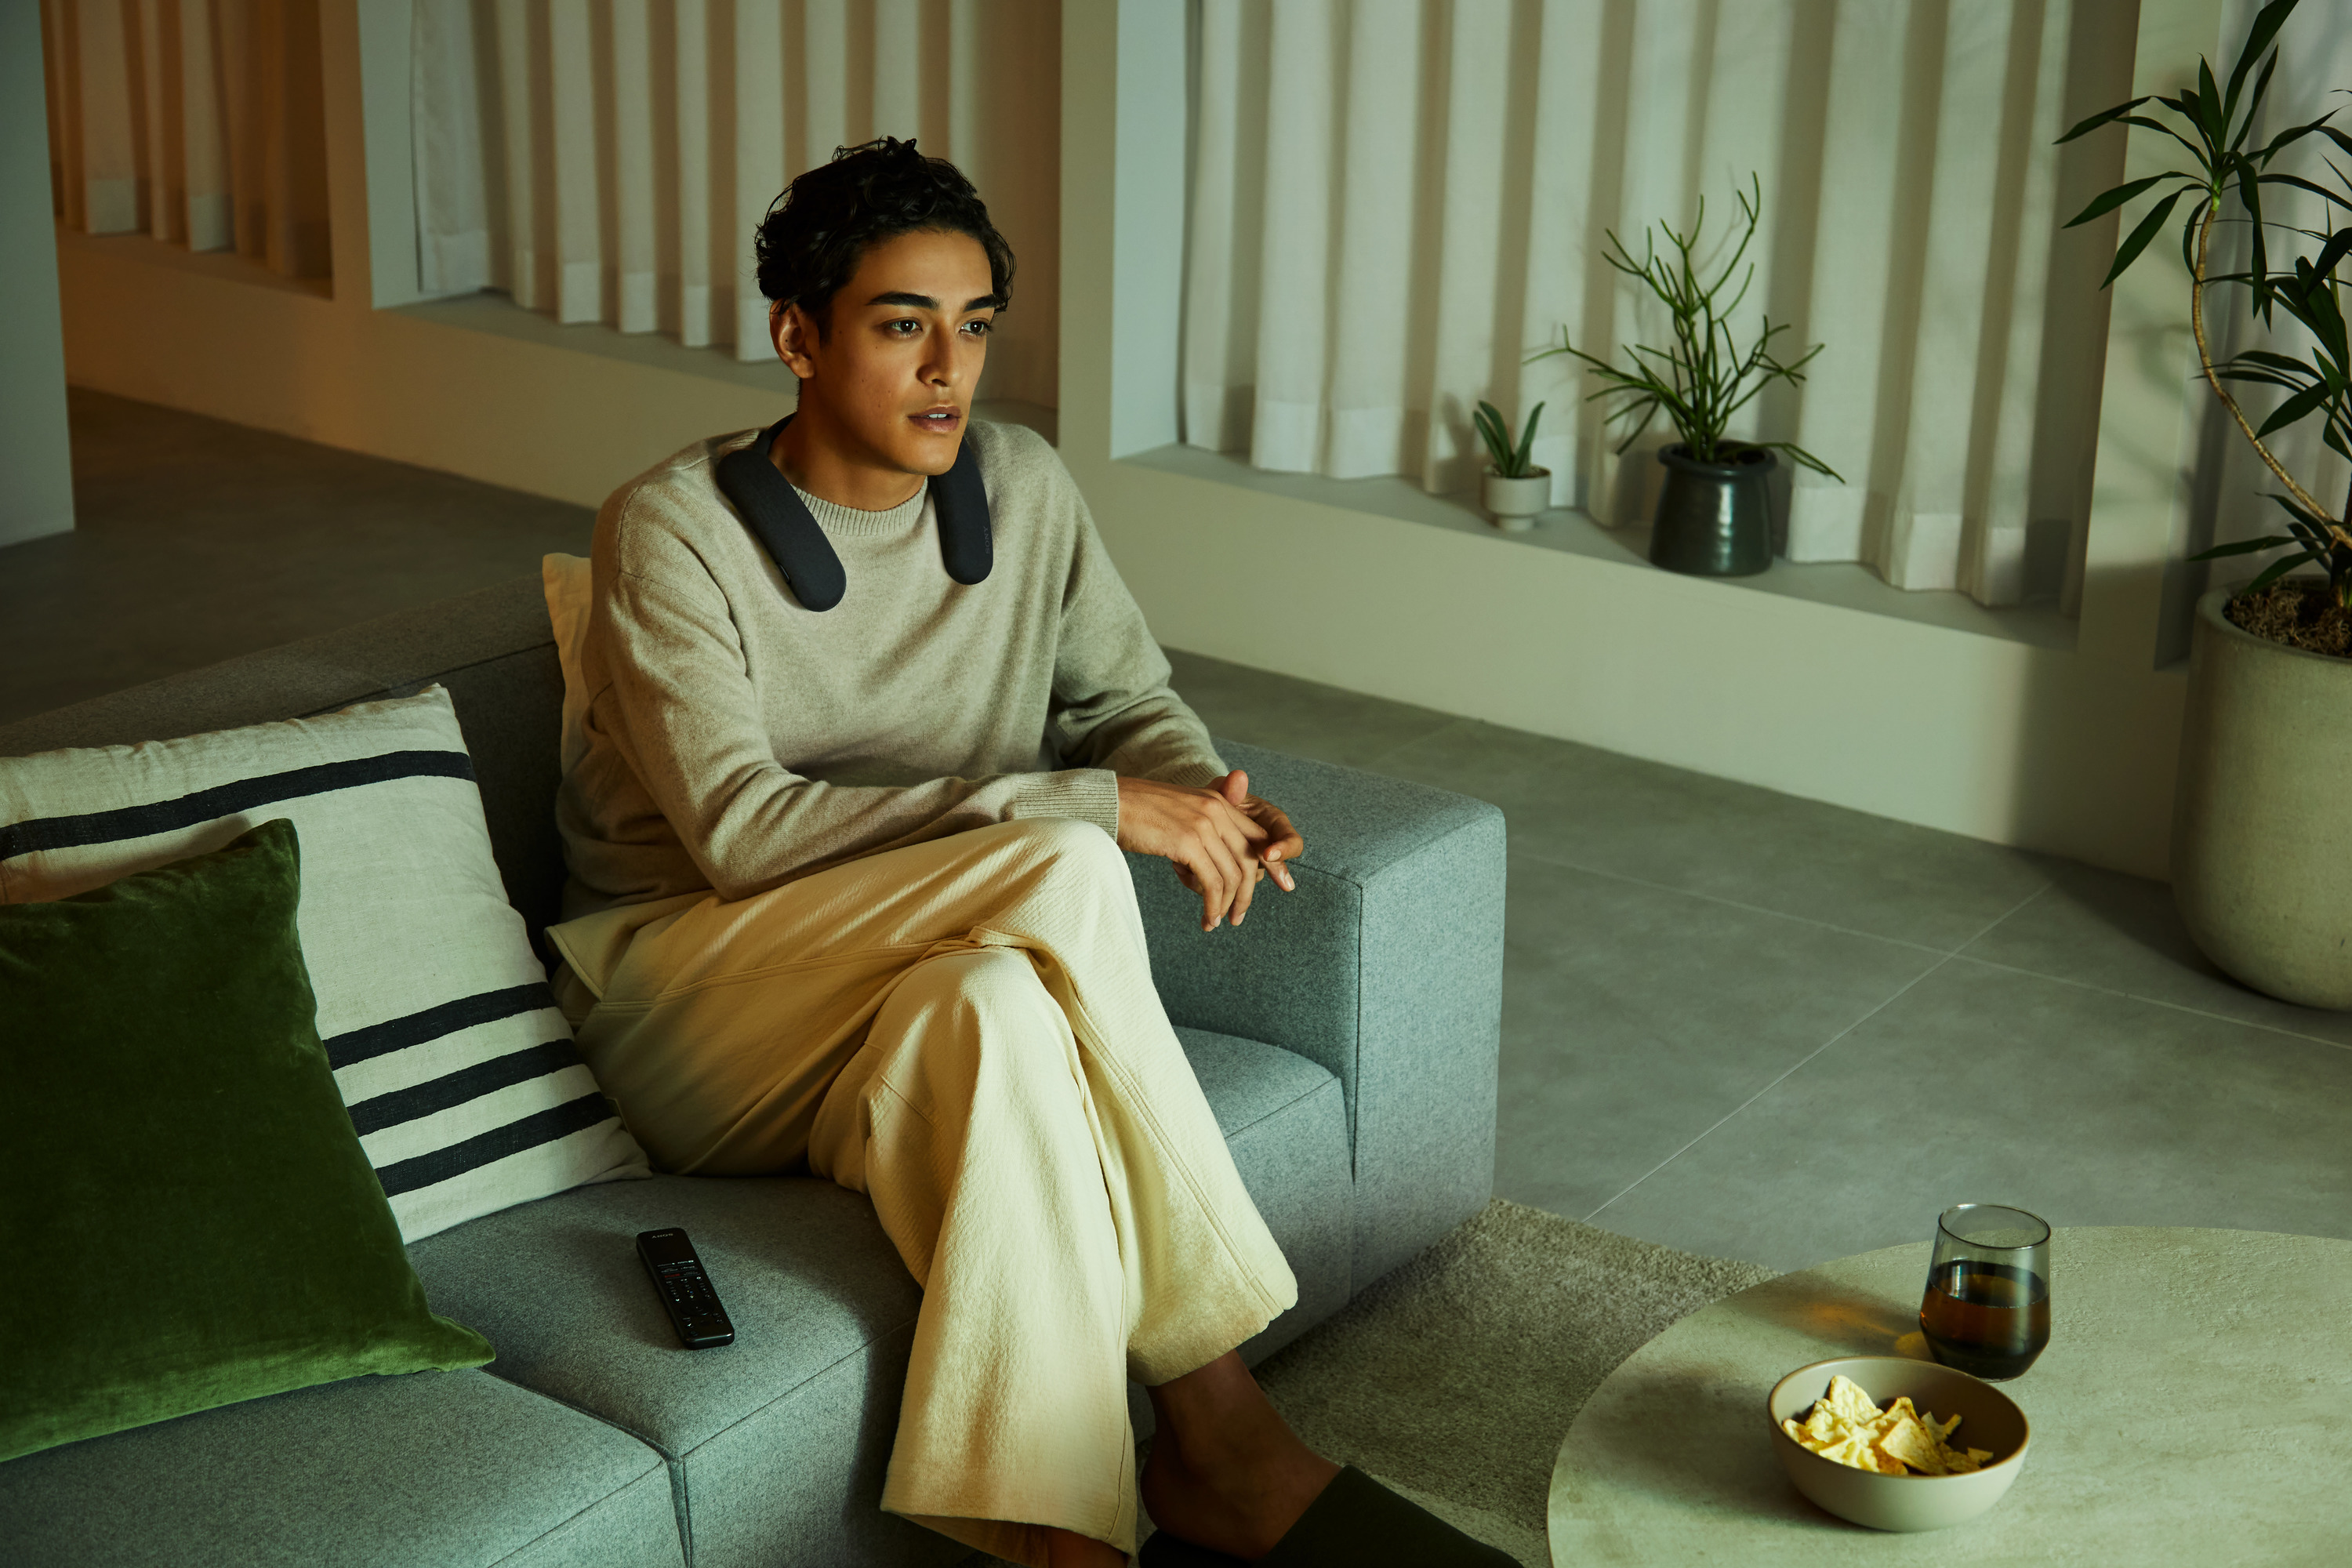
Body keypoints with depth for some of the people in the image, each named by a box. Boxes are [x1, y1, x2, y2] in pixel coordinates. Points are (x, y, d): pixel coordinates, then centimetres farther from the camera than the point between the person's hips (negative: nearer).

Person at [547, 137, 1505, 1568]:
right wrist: (1087, 806, -29)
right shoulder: (673, 530, -14)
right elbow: (742, 830, -24)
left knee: (993, 1004, -36)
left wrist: (1203, 792, -14)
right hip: (684, 985, -4)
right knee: (1065, 873, -32)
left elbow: (1127, 696, 13)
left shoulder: (1021, 487, 2)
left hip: (919, 986, 5)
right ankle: (1218, 1429, -28)